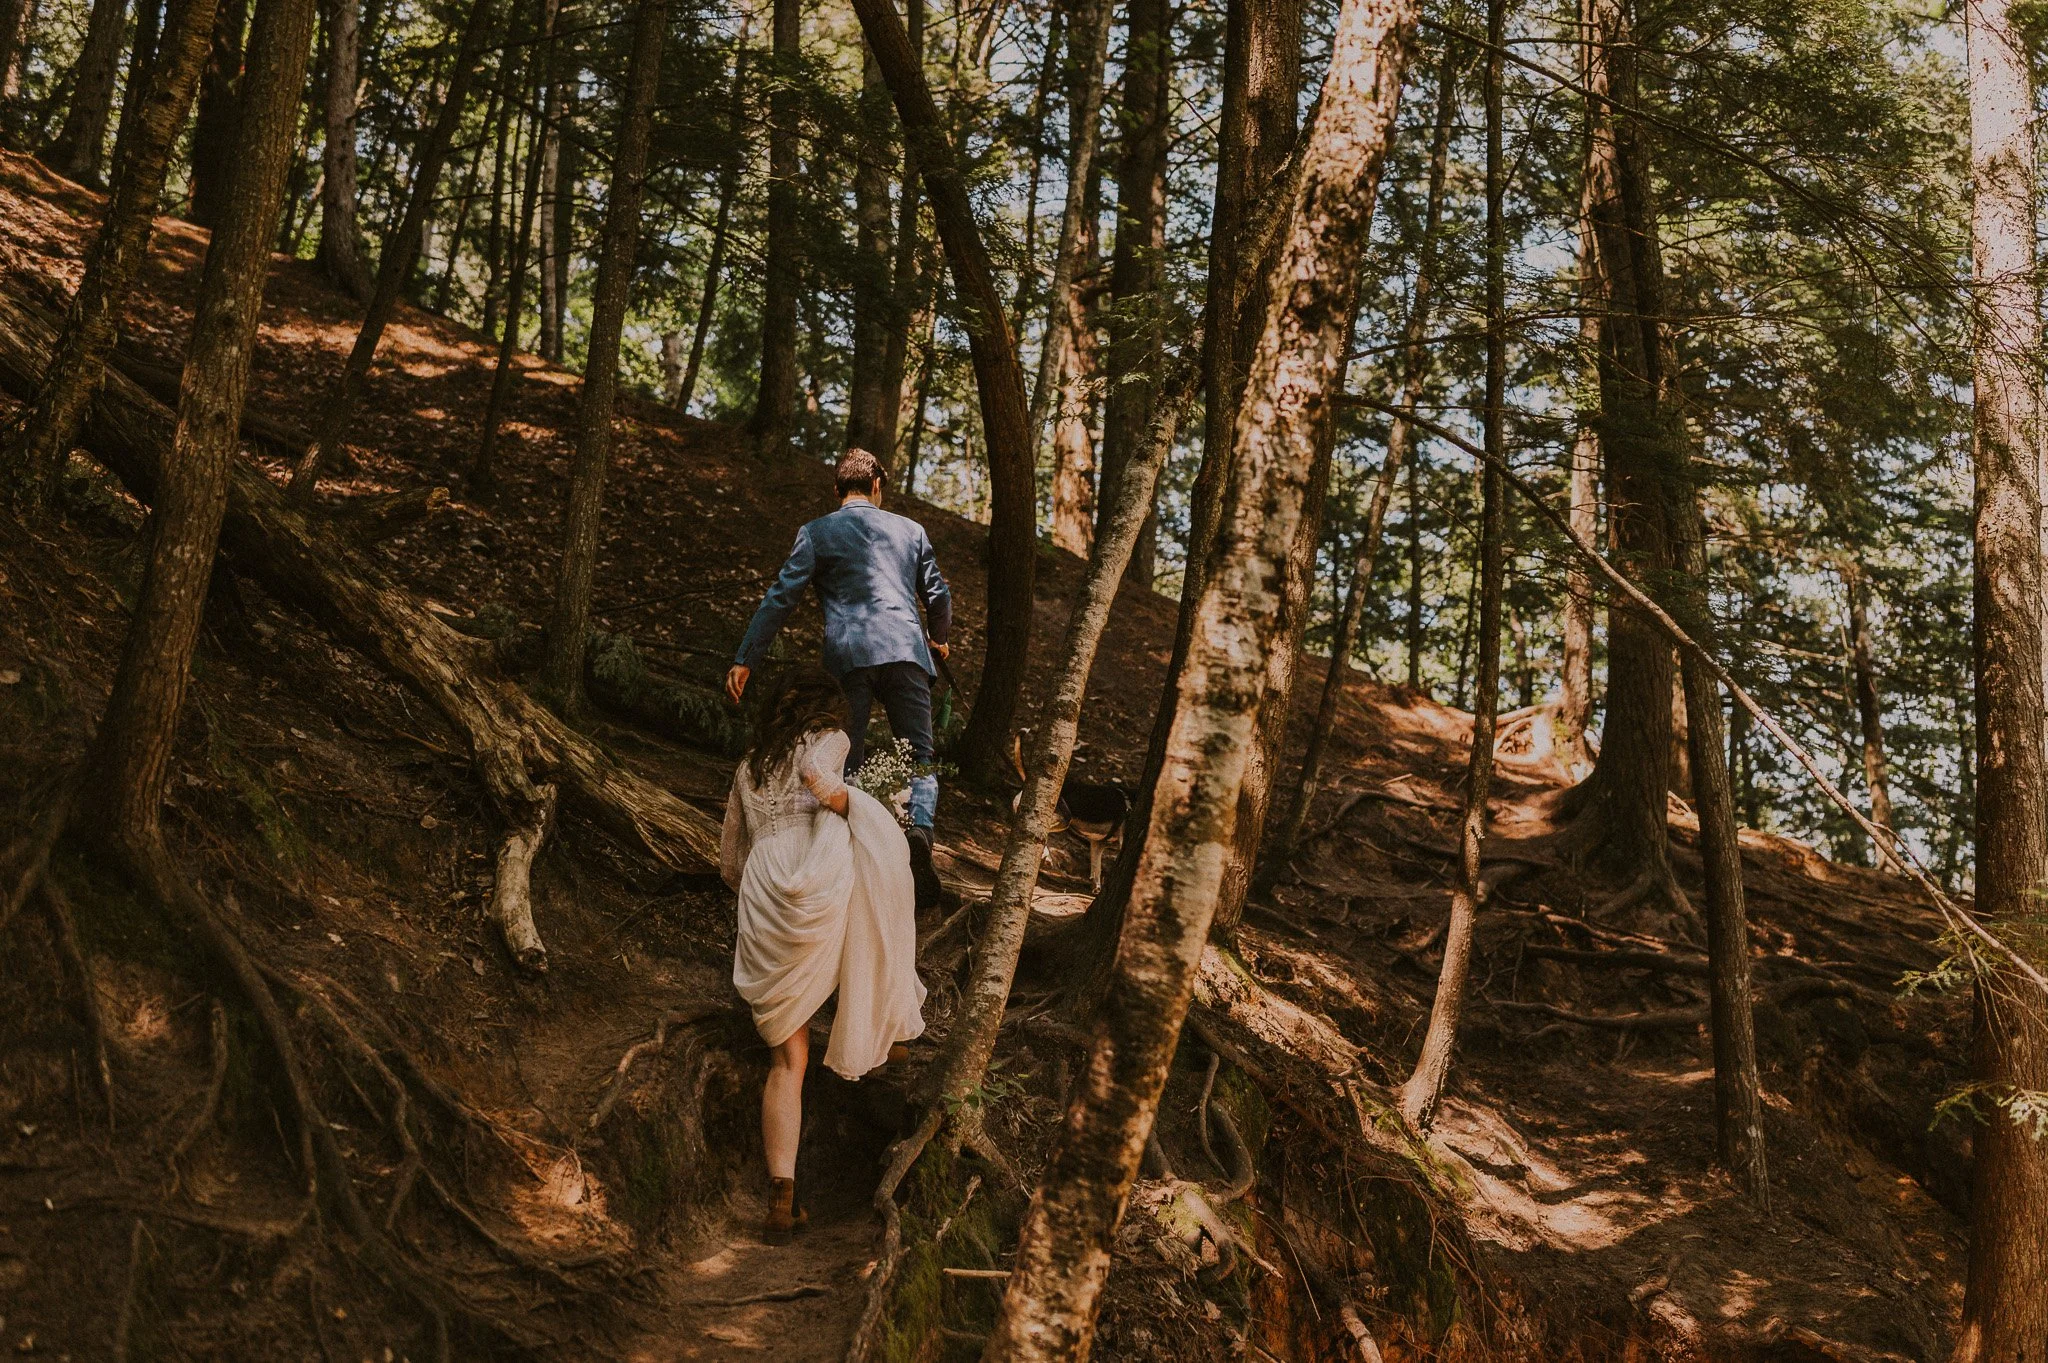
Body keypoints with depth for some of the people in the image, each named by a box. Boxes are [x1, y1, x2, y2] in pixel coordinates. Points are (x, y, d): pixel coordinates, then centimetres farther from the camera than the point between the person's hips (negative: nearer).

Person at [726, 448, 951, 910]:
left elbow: (780, 597, 2)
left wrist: (744, 660, 3)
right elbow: (938, 596, 22)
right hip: (905, 651, 1)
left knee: (846, 763, 7)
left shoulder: (817, 532, 11)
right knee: (919, 756, 4)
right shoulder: (910, 529, 18)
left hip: (847, 657, -1)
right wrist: (938, 639, 43)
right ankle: (920, 828, -24)